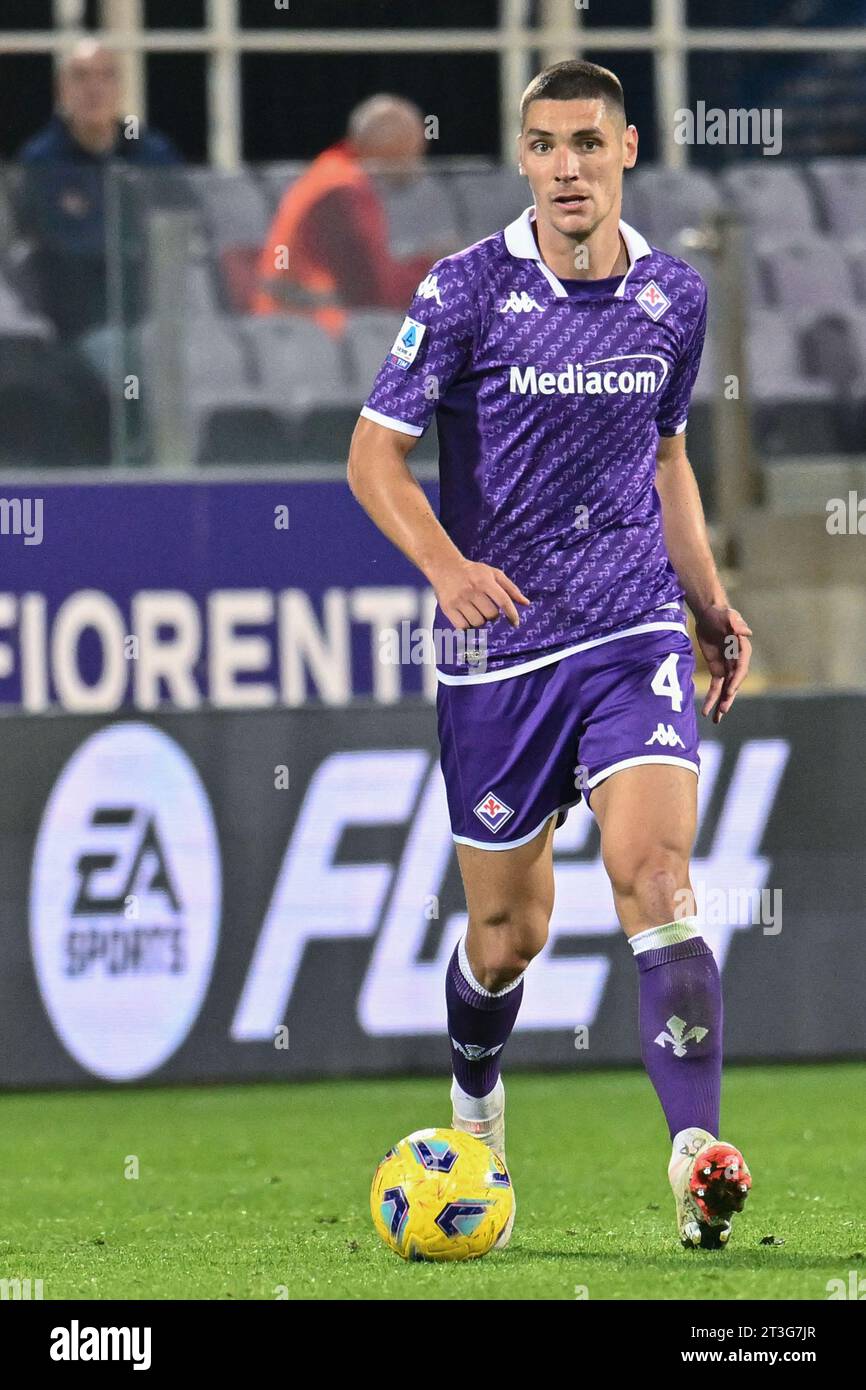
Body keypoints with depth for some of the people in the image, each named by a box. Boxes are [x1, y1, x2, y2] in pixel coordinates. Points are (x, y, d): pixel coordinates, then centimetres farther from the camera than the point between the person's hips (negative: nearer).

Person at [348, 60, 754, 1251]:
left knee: (655, 872, -19)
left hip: (634, 630, 1)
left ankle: (696, 1154, -27)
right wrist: (446, 566, -22)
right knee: (510, 925, 7)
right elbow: (375, 453, -5)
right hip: (499, 641, -1)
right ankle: (474, 1111, 38)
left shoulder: (675, 298, 5)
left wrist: (710, 602, 12)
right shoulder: (467, 290, -7)